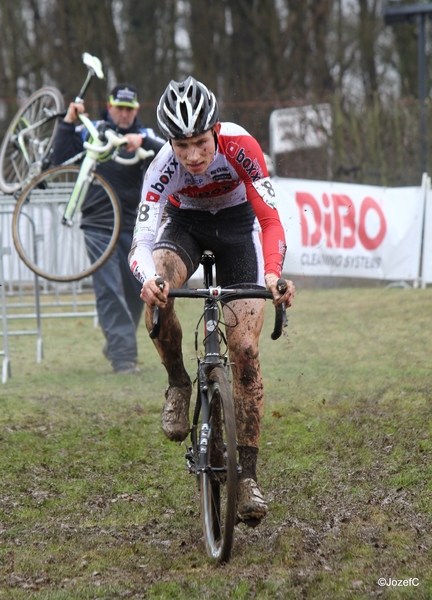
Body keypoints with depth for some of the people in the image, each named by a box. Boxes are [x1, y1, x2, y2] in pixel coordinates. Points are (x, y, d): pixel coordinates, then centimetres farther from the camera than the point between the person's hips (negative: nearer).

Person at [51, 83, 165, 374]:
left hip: (131, 222, 3)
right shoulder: (90, 132, 4)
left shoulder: (144, 136, 6)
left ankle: (116, 344, 30)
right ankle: (123, 356, -14)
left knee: (137, 289, 8)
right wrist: (67, 123, -9)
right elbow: (61, 159, -2)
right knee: (109, 288, -11)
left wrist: (143, 141, -30)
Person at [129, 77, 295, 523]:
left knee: (244, 350, -10)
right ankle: (178, 384, -8)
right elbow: (142, 240, -38)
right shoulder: (164, 167, -31)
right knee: (157, 293, -35)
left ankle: (247, 475, -5)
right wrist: (149, 278, -61)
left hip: (236, 223, 0)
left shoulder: (240, 146, -33)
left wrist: (272, 273, -53)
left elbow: (270, 221, -34)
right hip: (184, 223, 0)